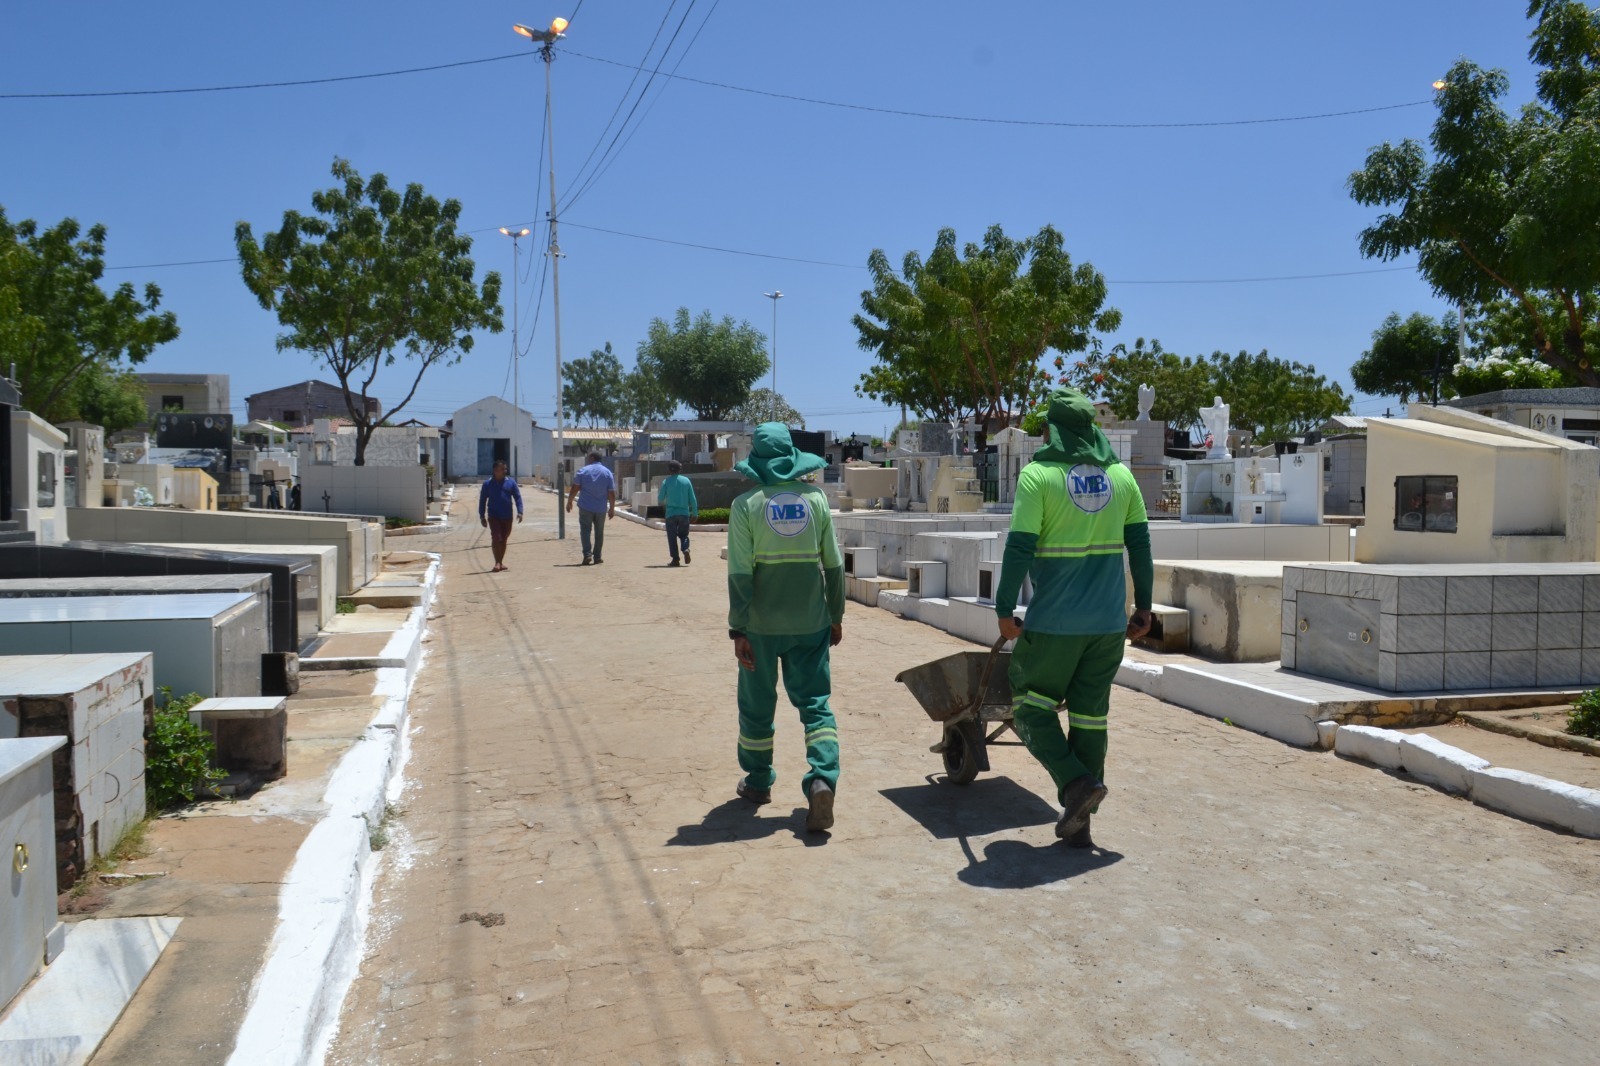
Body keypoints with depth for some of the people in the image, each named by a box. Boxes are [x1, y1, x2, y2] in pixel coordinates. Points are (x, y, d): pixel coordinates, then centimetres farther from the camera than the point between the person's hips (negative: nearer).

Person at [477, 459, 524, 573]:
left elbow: (517, 497, 3)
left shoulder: (511, 482, 4)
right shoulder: (488, 484, 1)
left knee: (504, 540, 11)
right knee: (496, 538, -12)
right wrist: (482, 516, 0)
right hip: (494, 516, -2)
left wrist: (520, 512, -8)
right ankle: (497, 563, -10)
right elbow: (482, 500, 4)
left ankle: (501, 562, 21)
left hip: (507, 517, 3)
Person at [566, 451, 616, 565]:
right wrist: (612, 509, 7)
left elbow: (574, 488, -3)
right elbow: (611, 494, -1)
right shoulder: (608, 473, 2)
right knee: (599, 532, 11)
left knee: (585, 530, 1)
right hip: (601, 508, 2)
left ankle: (587, 554, -15)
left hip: (585, 507, -2)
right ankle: (597, 557, 13)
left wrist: (569, 502, 8)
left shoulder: (583, 471, -2)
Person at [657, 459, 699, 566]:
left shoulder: (666, 481, -4)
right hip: (684, 513, 2)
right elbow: (692, 498, 2)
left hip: (671, 513, -2)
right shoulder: (686, 480, 3)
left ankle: (675, 559, 1)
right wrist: (694, 512, 8)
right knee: (683, 534, 17)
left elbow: (660, 498, 1)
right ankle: (686, 549, -10)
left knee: (672, 537, 5)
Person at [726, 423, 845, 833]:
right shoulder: (815, 498, 1)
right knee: (815, 702, 6)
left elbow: (740, 573, -11)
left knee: (757, 703, 15)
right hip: (810, 621, 2)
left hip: (762, 623, -2)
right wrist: (836, 615, 14)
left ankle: (758, 782, 28)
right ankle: (822, 780, -13)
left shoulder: (746, 504, -7)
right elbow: (834, 564, 4)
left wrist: (738, 630, -7)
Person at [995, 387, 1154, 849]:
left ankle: (1076, 781, -8)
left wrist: (1005, 609, -4)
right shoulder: (1121, 476, 7)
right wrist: (1143, 605, 16)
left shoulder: (1038, 475, -7)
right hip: (1109, 621, 5)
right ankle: (1078, 822, 15)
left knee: (1031, 705, 10)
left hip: (1054, 621, -5)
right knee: (1090, 715, 10)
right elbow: (1139, 545, 9)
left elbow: (1019, 548, -11)